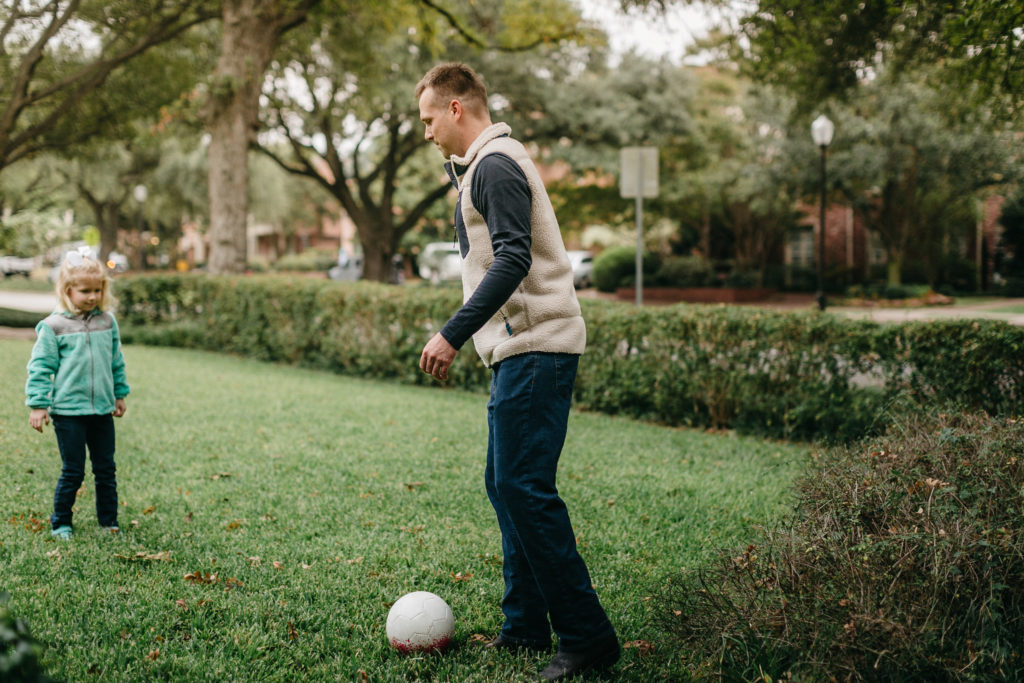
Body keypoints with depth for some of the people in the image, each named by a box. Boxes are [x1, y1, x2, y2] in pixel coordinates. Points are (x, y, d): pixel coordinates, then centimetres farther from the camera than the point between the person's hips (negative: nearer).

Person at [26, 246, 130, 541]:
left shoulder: (107, 322, 6)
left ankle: (109, 521, 22)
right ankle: (60, 523, 17)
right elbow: (40, 367, -4)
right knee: (73, 472, 1)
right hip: (68, 410, -4)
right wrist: (38, 405, -8)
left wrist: (119, 394, 20)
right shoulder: (53, 326, -7)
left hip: (102, 409, 4)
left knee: (106, 469, 10)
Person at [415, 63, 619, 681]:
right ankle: (526, 628, 16)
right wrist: (462, 336, 21)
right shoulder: (489, 164, 23)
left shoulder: (495, 165, -10)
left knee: (524, 487, -12)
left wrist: (452, 335, -23)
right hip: (525, 350, 11)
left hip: (536, 348, -11)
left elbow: (514, 260, -22)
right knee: (506, 484, 11)